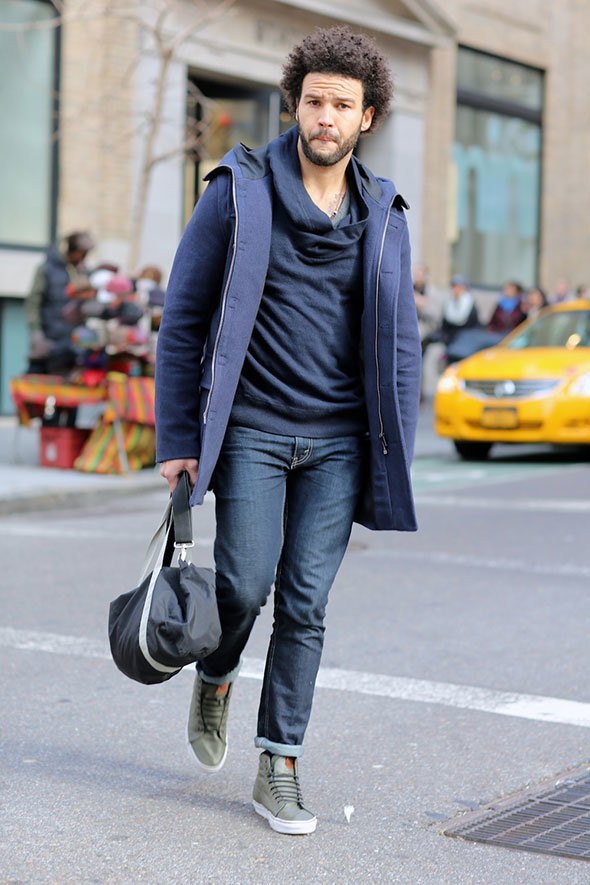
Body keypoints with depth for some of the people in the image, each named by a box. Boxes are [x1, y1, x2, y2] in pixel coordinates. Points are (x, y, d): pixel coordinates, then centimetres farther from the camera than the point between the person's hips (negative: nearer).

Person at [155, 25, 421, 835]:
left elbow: (399, 343, 12)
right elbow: (184, 320, -1)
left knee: (306, 604, 0)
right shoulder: (238, 194, -2)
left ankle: (279, 768, 11)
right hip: (251, 430, -2)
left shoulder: (382, 217, 8)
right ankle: (215, 679, 26)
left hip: (338, 441, 2)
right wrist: (179, 440, -5)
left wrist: (395, 455, 6)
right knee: (246, 584, -9)